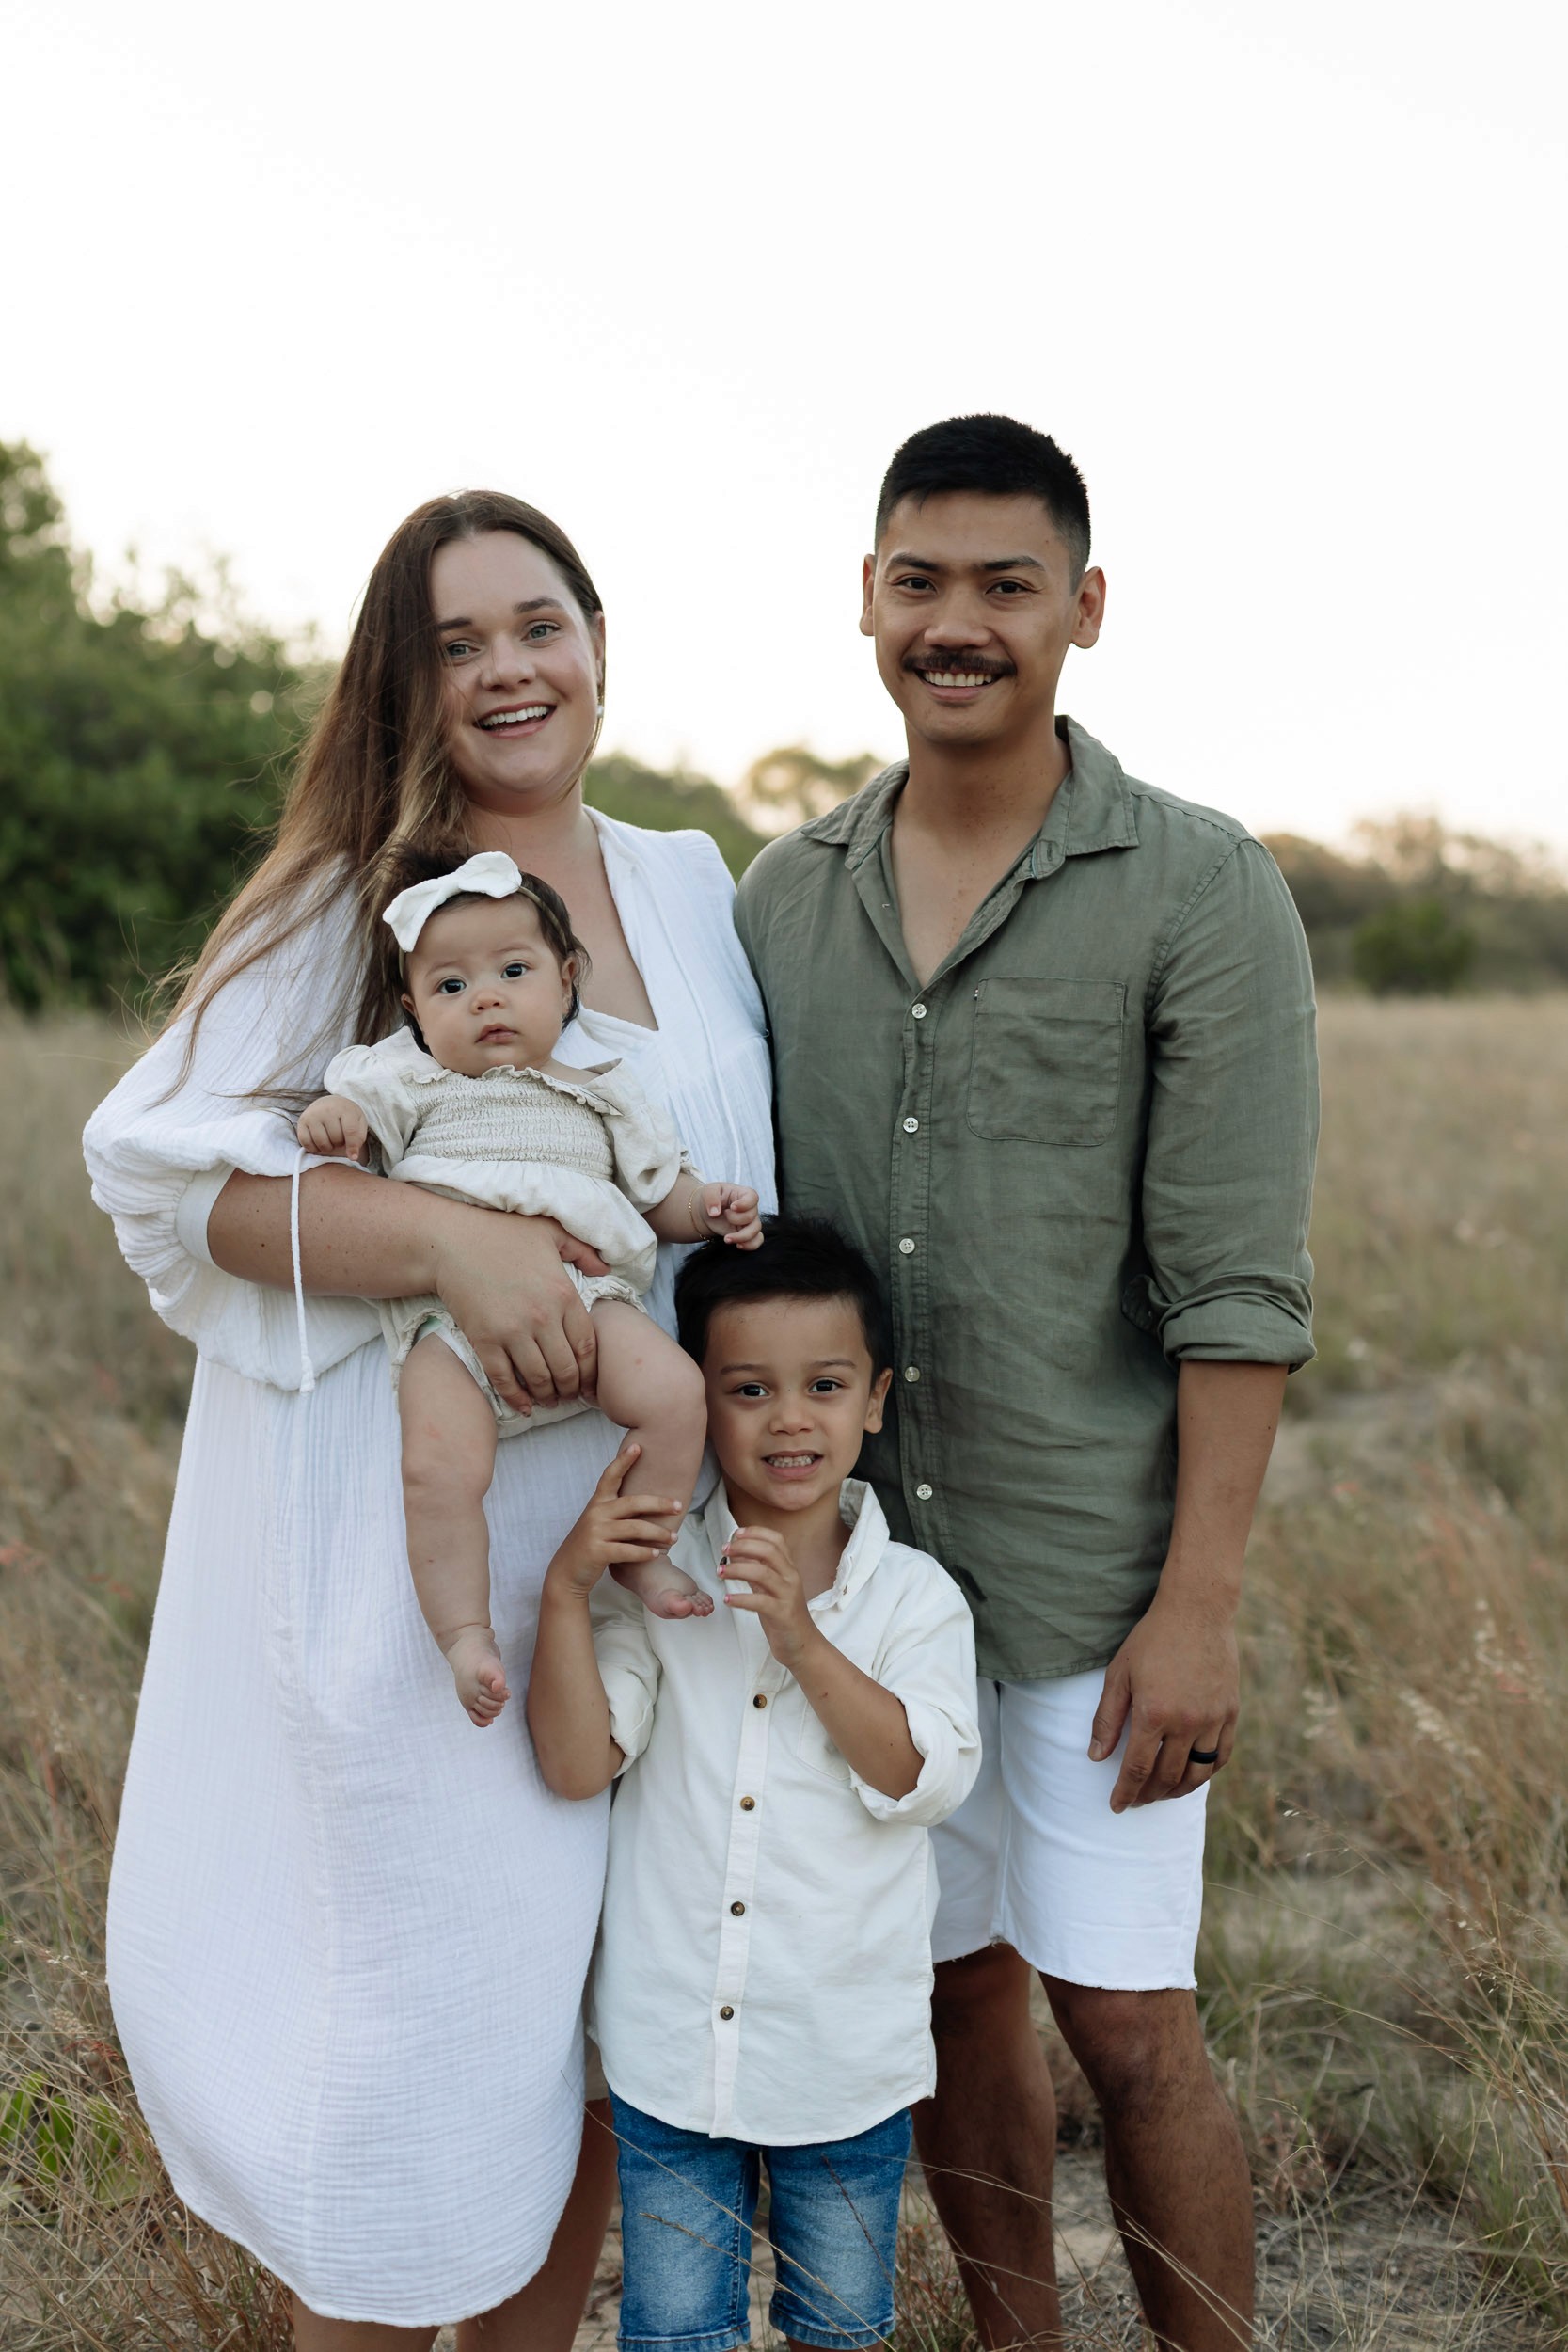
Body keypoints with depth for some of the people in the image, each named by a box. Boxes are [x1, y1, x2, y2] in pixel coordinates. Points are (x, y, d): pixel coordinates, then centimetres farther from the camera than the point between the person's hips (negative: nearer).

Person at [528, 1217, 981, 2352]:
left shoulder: (912, 1595, -5)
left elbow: (922, 1779, -17)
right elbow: (577, 1763, -14)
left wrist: (803, 1641, -27)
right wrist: (567, 1590, -27)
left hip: (847, 2064, 0)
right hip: (671, 2055, 0)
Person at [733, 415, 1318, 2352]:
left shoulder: (1200, 892, -8)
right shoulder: (783, 898, 6)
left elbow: (1238, 1283, -12)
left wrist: (1199, 1606, -14)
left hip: (1092, 1573, -4)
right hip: (856, 1551, 4)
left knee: (1122, 2014, 2)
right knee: (948, 1977, 15)